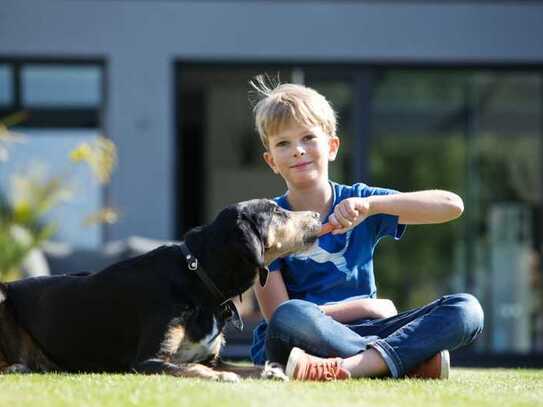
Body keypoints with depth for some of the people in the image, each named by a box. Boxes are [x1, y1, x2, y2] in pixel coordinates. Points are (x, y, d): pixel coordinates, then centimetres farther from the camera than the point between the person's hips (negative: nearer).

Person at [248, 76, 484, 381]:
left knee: (466, 309, -17)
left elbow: (453, 206, -9)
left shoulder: (358, 202, 5)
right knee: (289, 318, -39)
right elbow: (278, 315, -9)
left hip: (361, 334, 3)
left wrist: (370, 205, -22)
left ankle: (350, 366, -37)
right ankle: (411, 361, -26)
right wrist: (368, 307, -5)